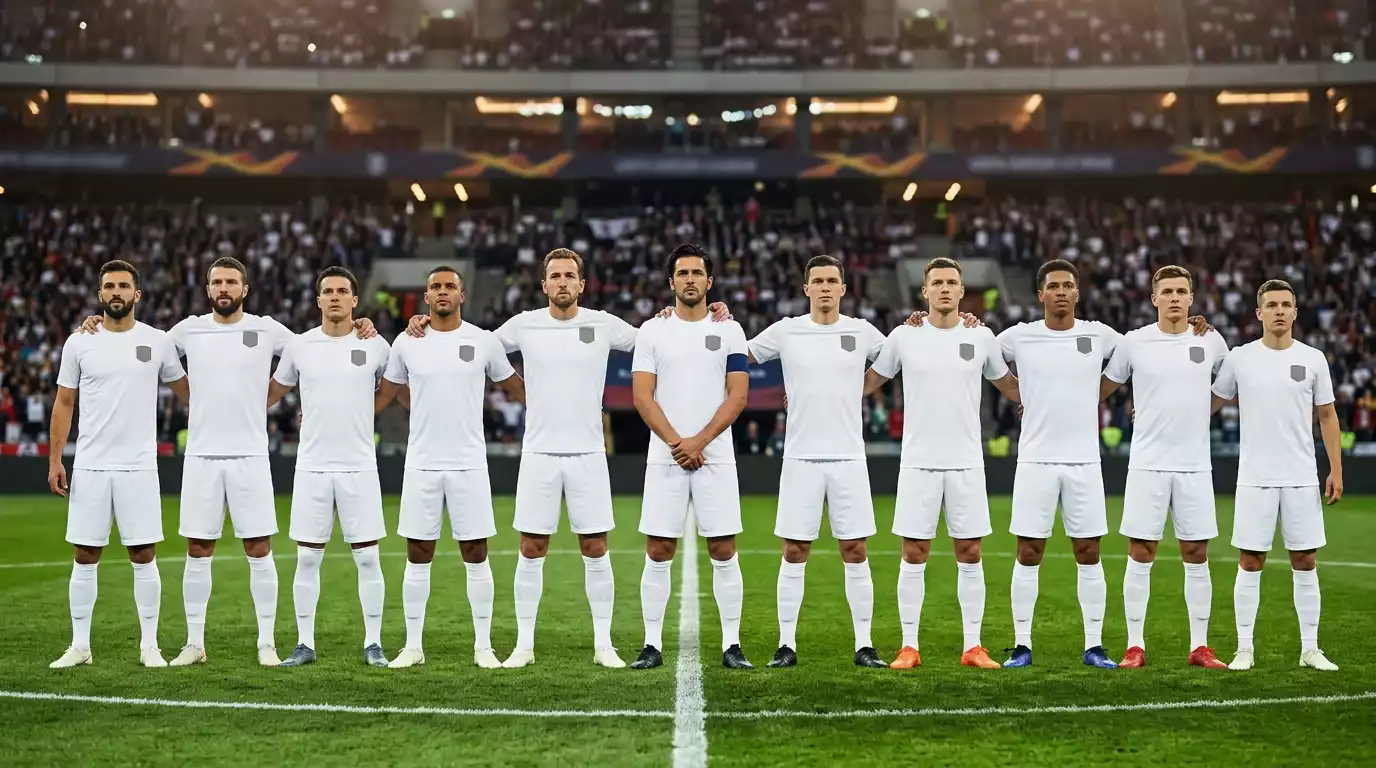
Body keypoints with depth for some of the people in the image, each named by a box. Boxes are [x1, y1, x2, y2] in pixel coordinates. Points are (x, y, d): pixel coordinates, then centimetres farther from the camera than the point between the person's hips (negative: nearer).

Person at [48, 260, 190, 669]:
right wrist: (54, 460, 2)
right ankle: (79, 646, 14)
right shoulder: (79, 342, 3)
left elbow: (185, 391, 14)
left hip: (139, 467, -1)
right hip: (89, 468, 1)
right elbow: (63, 403, 8)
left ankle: (149, 646, 11)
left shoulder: (157, 341, 2)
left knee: (144, 558, 2)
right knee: (84, 558, 5)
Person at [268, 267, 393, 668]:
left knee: (367, 557, 1)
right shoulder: (298, 345, 4)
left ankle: (373, 644, 10)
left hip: (359, 466, -1)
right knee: (307, 558, 4)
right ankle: (305, 644, 13)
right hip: (311, 466, 1)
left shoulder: (375, 345, 1)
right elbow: (273, 391, 17)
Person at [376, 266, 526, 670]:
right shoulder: (406, 342, 4)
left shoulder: (484, 341, 1)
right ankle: (413, 646, 13)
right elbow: (385, 392, 15)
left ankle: (483, 647, 10)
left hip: (469, 465, -1)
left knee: (476, 557, 2)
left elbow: (513, 386, 14)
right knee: (418, 557, 5)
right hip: (421, 465, 1)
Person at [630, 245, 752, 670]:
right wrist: (675, 443, -12)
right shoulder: (652, 331, 5)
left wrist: (698, 442, -12)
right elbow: (642, 397, -1)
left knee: (723, 551, 1)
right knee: (658, 552, 1)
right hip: (664, 457, 0)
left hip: (716, 457, 0)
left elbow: (737, 396, -1)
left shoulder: (729, 330, 5)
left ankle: (732, 645, 8)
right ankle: (653, 644, 8)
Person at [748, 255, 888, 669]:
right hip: (801, 458, 0)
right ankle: (787, 645, 9)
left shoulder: (862, 331, 5)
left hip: (849, 458, 1)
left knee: (855, 553, 2)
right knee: (794, 554, 2)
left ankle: (864, 645, 9)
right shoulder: (785, 331, 3)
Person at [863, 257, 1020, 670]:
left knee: (970, 554, 4)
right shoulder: (904, 336, 1)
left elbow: (1010, 387, 18)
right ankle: (909, 647, 9)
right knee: (913, 556, 2)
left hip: (966, 462, 1)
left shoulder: (982, 337, 4)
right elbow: (869, 382, 12)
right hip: (918, 462, -1)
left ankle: (973, 647, 12)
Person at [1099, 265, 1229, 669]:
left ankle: (1199, 646, 13)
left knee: (1196, 556, 5)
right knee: (1140, 555, 0)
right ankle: (1135, 646, 7)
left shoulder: (1211, 341, 3)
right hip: (1147, 465, -1)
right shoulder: (1133, 342, -1)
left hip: (1195, 466, 2)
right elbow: (1102, 389, 11)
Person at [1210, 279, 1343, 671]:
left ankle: (1310, 649, 13)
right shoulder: (1239, 358, 0)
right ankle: (1245, 649, 9)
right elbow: (1210, 403, 11)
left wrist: (1336, 470, 3)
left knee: (1305, 562, 5)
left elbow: (1327, 416, 8)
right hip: (1255, 478, -1)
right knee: (1250, 563, 1)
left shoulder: (1313, 359, 3)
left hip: (1302, 478, 1)